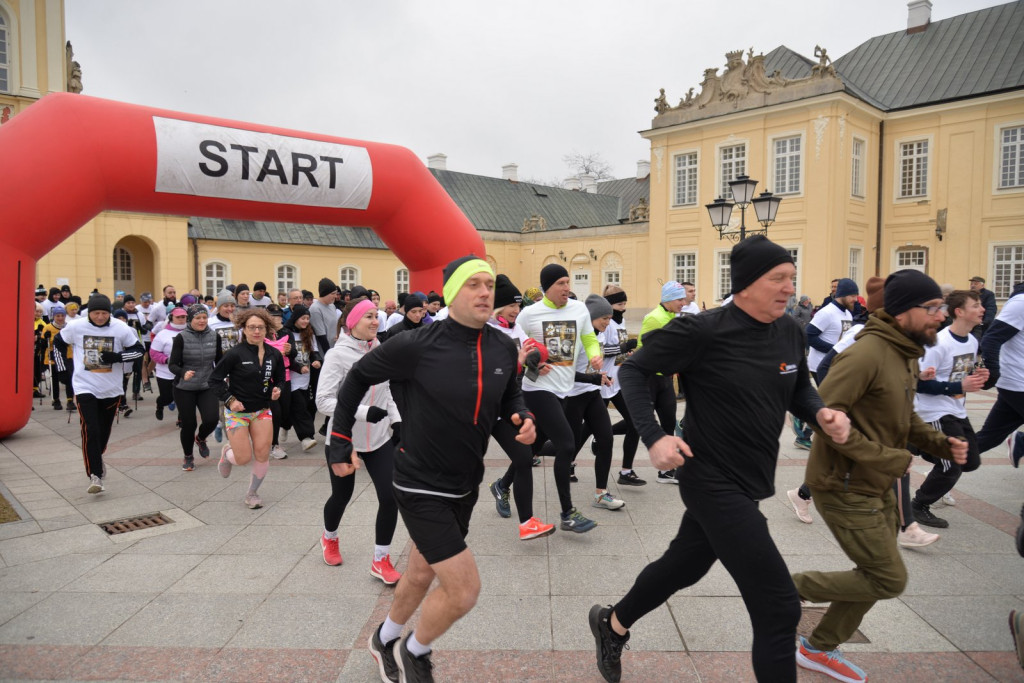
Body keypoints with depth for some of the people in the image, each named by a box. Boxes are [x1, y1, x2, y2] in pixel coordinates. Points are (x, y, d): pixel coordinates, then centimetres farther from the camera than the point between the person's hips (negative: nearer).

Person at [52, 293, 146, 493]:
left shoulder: (121, 329, -7)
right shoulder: (75, 328, -5)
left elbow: (139, 350, 0)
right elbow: (58, 343, 14)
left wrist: (117, 357, -17)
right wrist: (62, 369, 11)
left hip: (112, 389, 2)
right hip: (85, 387, -1)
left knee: (104, 431, 15)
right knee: (90, 432, -13)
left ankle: (96, 459, 44)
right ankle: (95, 475, -8)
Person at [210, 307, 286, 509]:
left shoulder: (274, 354, -3)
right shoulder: (235, 353, -17)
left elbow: (280, 379, 11)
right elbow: (215, 379, -9)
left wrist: (277, 389, -10)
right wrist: (229, 400, -18)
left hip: (262, 410, 4)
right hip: (237, 411, -3)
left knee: (262, 455, -4)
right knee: (243, 458, -3)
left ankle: (253, 492, 22)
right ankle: (228, 452, 35)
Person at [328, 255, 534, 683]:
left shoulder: (503, 348, -6)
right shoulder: (417, 346, -22)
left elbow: (509, 396, 12)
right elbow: (359, 375, -7)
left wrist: (522, 418, -10)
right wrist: (340, 442, -4)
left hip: (465, 485, 6)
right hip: (421, 487, -6)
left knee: (423, 574, 24)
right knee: (464, 589, -7)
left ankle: (385, 641, 53)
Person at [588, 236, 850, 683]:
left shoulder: (790, 332, 0)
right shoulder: (702, 331, -20)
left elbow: (798, 390, 15)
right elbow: (633, 371, -12)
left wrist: (822, 414, -6)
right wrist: (653, 436, -23)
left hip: (751, 480, 8)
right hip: (714, 483, -8)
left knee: (683, 566, 26)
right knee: (779, 607, -7)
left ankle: (612, 624, 52)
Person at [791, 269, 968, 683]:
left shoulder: (905, 354, 9)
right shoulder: (867, 354, -23)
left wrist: (940, 443, 1)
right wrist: (888, 458, -23)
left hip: (876, 487, 10)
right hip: (845, 488, -10)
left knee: (877, 576, 17)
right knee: (889, 580, -3)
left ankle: (819, 649, 33)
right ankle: (791, 588, 14)